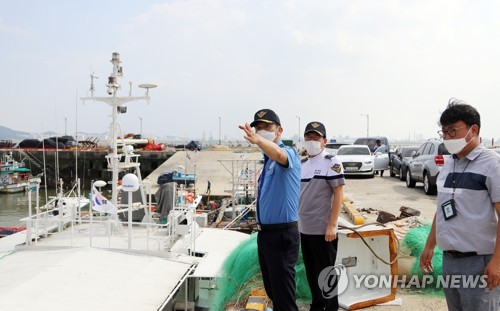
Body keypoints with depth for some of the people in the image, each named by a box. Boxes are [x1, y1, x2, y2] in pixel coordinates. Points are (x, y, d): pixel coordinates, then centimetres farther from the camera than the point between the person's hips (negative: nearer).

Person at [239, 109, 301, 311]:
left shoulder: (288, 154, -14)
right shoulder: (268, 160, 13)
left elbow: (278, 153, -40)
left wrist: (258, 140, -59)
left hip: (281, 235, -9)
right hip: (265, 233, 9)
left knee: (283, 294, -3)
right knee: (271, 289, 19)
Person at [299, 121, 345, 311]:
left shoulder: (331, 163, -8)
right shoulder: (302, 164, 12)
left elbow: (338, 194, -12)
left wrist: (332, 225, -18)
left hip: (323, 229, -6)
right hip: (304, 228, 7)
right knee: (311, 272, 15)